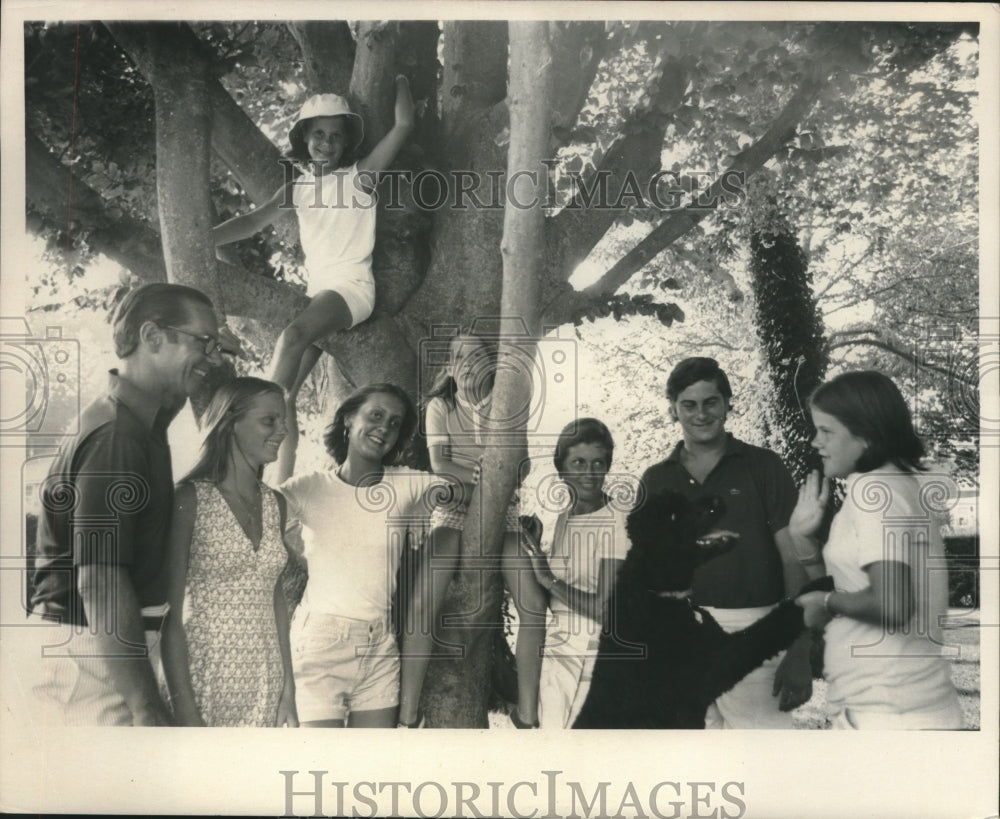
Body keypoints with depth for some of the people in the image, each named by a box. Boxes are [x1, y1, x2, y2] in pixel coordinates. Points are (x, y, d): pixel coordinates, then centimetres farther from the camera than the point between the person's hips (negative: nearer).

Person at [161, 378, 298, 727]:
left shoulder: (275, 503, 8)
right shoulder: (191, 498, -9)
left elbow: (276, 596, 11)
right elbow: (171, 608, -10)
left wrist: (288, 686, 7)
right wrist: (182, 703, -16)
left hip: (264, 684, 5)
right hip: (204, 678, -5)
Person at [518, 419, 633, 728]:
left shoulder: (618, 521, -13)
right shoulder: (564, 517, 9)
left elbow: (604, 609, -17)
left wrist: (550, 580, -12)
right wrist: (534, 547, 3)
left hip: (593, 654, -6)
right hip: (556, 650, 6)